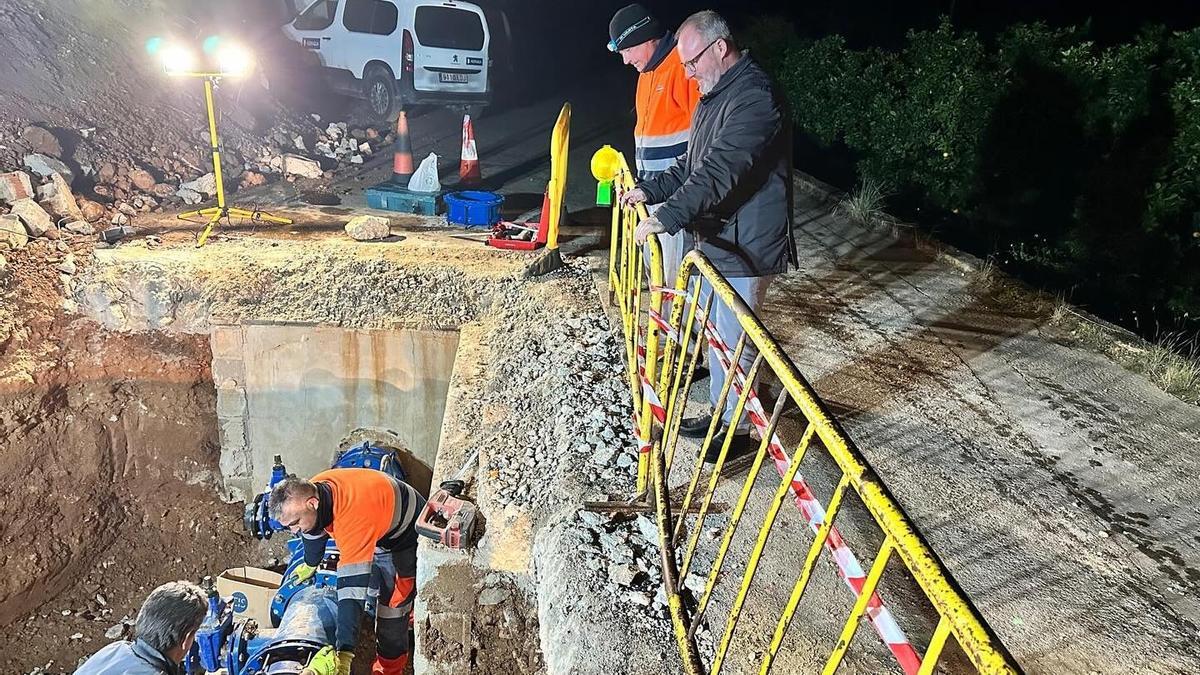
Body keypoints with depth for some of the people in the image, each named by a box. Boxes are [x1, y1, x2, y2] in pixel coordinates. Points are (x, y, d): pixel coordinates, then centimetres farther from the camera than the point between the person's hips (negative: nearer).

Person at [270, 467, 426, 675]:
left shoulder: (353, 516, -45)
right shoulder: (310, 492, -19)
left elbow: (353, 586, -47)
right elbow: (315, 529, 6)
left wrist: (344, 654, -48)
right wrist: (310, 565, 26)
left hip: (407, 535, -8)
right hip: (376, 535, 9)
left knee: (392, 605, -8)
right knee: (372, 594, 23)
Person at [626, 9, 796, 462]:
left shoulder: (754, 97, -21)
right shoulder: (715, 95, 13)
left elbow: (719, 172, -30)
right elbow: (693, 164, 19)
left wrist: (666, 217, -32)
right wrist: (651, 190, 7)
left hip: (745, 248, -10)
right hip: (714, 240, 10)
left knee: (735, 342, 2)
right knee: (715, 334, 19)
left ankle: (738, 429, 19)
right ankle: (719, 412, 35)